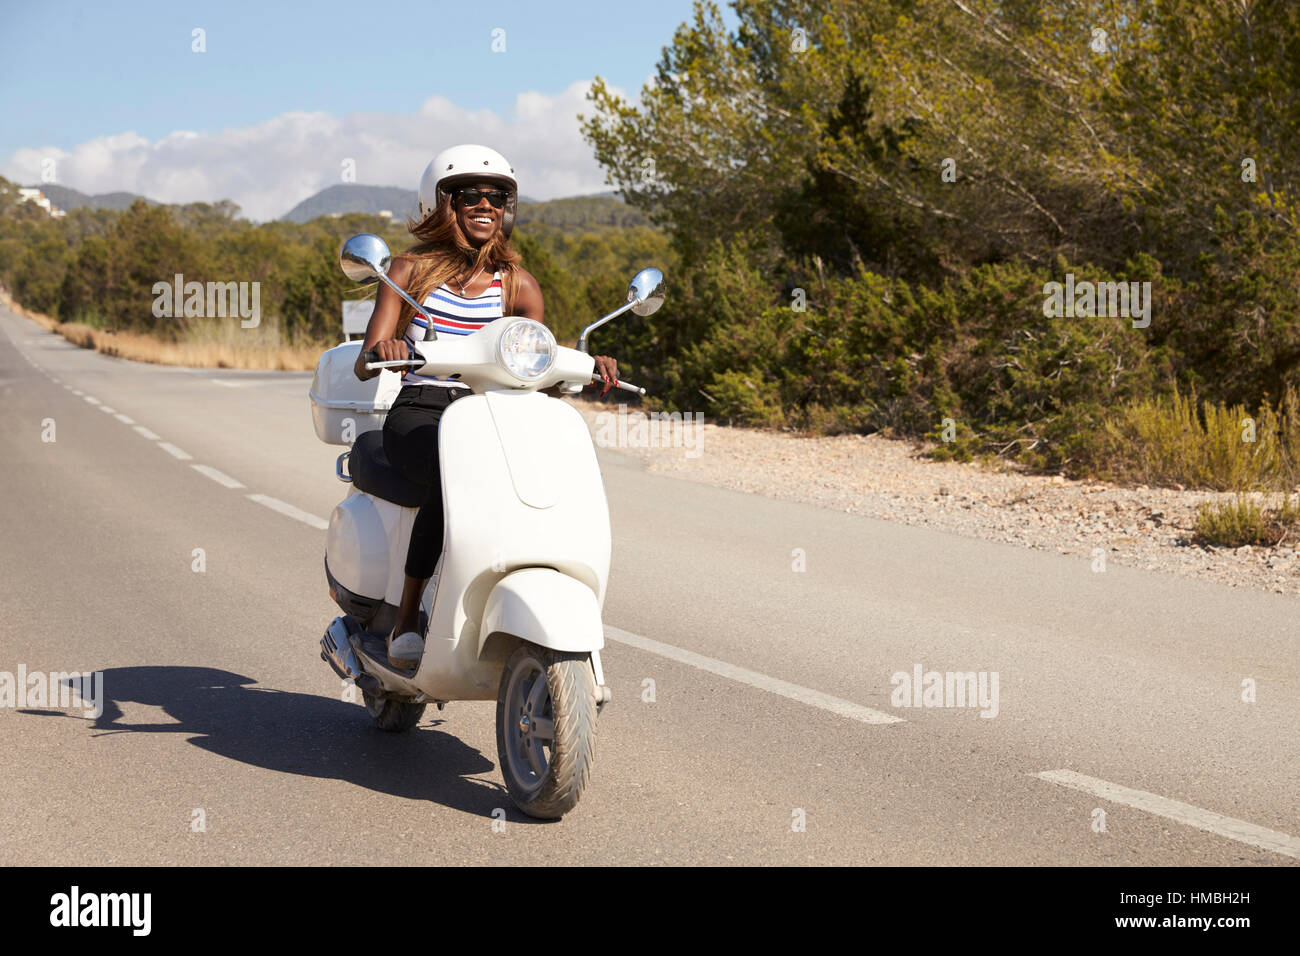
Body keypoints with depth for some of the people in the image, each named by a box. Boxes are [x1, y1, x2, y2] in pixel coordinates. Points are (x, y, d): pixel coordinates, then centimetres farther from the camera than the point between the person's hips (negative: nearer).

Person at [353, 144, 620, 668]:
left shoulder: (518, 285, 11)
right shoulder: (410, 270, 5)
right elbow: (364, 364, -2)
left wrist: (589, 364, -11)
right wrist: (381, 350, -27)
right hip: (416, 414, -3)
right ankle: (406, 624, -26)